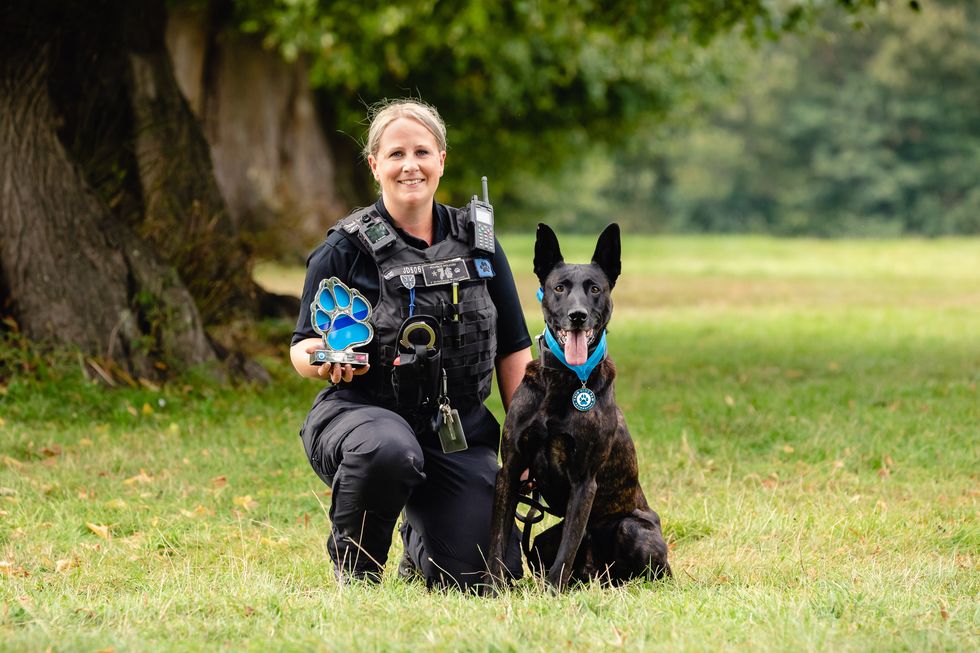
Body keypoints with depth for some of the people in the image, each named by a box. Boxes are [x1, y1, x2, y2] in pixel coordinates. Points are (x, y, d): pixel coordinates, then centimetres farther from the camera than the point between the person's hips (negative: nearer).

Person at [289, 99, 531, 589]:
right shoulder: (345, 250, -2)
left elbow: (513, 350, 11)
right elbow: (302, 346, 0)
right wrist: (320, 360, -24)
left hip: (460, 429, 4)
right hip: (361, 412, -3)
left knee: (488, 576, -13)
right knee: (388, 452, -42)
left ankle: (419, 541, 25)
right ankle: (354, 568, -11)